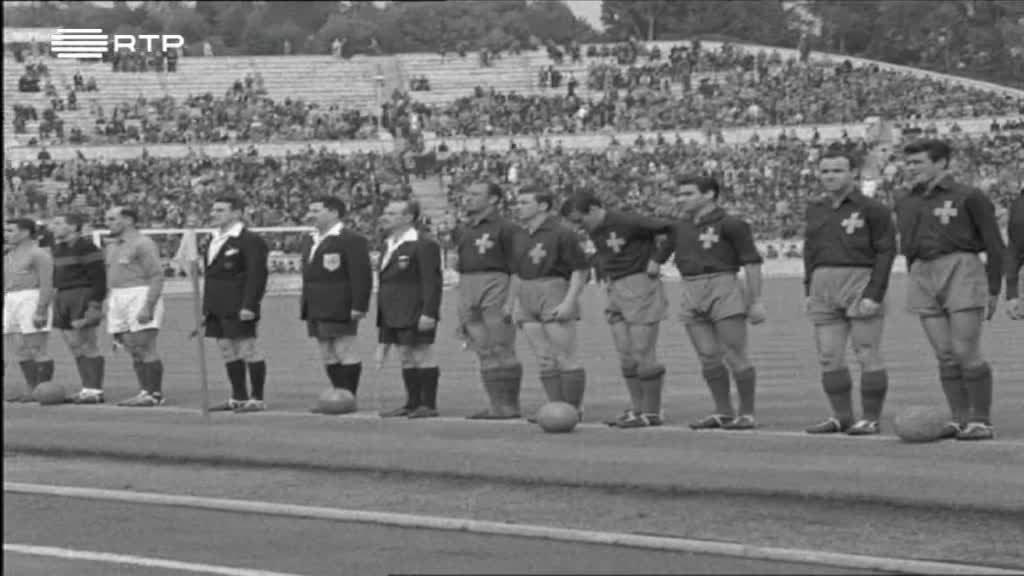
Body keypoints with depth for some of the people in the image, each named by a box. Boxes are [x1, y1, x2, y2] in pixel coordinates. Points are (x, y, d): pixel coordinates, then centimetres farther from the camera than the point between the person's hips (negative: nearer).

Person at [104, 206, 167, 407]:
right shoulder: (112, 246, 19)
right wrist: (109, 304, 19)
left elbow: (157, 277, -15)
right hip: (118, 300, 9)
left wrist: (148, 306, -22)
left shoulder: (142, 244, -9)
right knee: (134, 351, 6)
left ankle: (155, 395, -7)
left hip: (141, 298, -9)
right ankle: (144, 391, 9)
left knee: (145, 349, -10)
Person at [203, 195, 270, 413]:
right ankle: (238, 398, 16)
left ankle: (257, 400, -3)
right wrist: (206, 308, 17)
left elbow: (257, 275, -16)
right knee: (228, 352, 10)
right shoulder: (215, 241, 18)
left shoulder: (250, 241, -9)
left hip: (238, 309, -9)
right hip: (218, 309, 9)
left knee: (249, 351, -6)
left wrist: (249, 306, -22)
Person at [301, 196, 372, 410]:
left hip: (339, 310, -9)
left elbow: (362, 276, -15)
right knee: (328, 356, 9)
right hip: (318, 311, 9)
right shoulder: (313, 241, 19)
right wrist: (306, 307, 20)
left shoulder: (351, 240, -9)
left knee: (345, 353, -5)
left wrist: (358, 306, -20)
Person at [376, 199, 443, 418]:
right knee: (406, 358, 10)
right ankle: (412, 404, 14)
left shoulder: (424, 245, -12)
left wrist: (428, 313, -22)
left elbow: (432, 281, -17)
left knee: (422, 356, -5)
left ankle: (428, 405, -2)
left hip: (416, 315, -9)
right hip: (394, 316, 9)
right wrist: (382, 314, 19)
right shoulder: (391, 245, 17)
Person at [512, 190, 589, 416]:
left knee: (565, 359, -6)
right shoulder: (522, 237, 13)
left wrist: (569, 302, -17)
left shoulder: (561, 233, -9)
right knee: (545, 361, 4)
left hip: (555, 294, -7)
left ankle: (575, 411, -1)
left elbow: (581, 269, -10)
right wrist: (516, 303, 15)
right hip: (527, 300, 7)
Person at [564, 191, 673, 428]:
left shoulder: (628, 223, -15)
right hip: (615, 290, 8)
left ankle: (651, 413, 0)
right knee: (626, 356, 8)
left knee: (643, 353, -6)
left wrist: (656, 260, -9)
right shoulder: (595, 231, 9)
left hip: (640, 286, -8)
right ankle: (637, 409, 14)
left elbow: (672, 230, -13)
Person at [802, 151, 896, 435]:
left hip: (861, 284, -6)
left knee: (867, 355, -3)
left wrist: (874, 295, -15)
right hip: (824, 287, 6)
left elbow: (886, 252, -8)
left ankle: (871, 419, 2)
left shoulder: (872, 209, -5)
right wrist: (809, 292, 13)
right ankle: (842, 417, 12)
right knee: (829, 357, 4)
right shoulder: (816, 210, 13)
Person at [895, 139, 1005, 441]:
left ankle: (981, 421, -4)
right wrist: (915, 286, 20)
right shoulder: (906, 204, 15)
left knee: (965, 352, -10)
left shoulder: (968, 198, -2)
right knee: (945, 356, 2)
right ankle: (959, 420, 5)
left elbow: (995, 246, 0)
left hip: (960, 271, -5)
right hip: (923, 276, 5)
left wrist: (993, 291, -3)